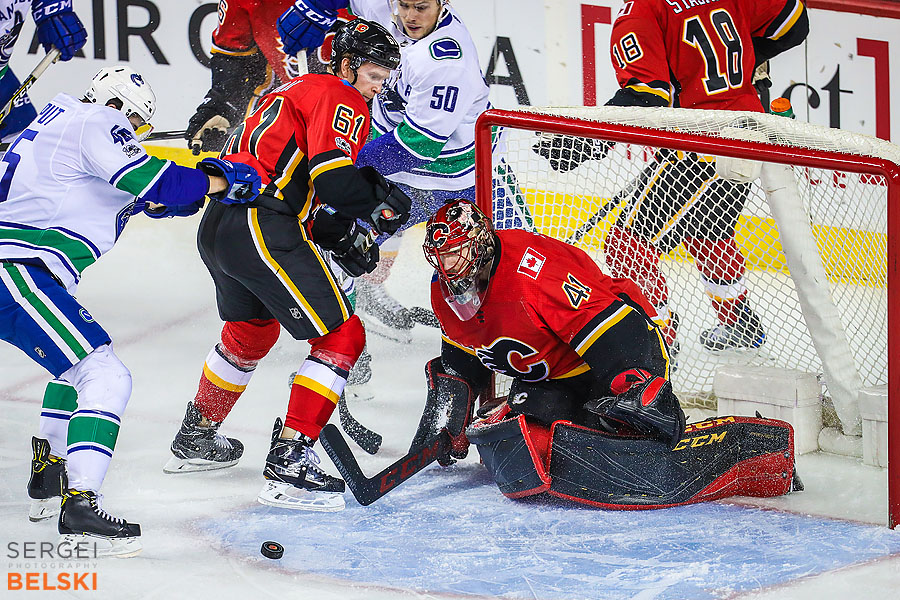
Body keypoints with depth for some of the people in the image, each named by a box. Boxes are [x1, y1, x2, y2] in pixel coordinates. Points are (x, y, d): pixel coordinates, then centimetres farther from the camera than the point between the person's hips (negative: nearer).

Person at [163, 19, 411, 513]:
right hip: (261, 229, -10)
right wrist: (382, 203, -2)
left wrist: (340, 237, 14)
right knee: (341, 336, -6)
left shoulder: (299, 90, 27)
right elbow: (334, 179, -19)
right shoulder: (342, 101, -3)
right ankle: (288, 465, -13)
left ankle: (195, 437, 47)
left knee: (253, 330, 34)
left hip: (219, 223, 10)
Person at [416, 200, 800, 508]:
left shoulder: (530, 266, -29)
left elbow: (604, 319, -32)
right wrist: (446, 418, 13)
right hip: (549, 380, 8)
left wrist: (640, 385, -40)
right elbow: (460, 361, 20)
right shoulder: (446, 295, 1)